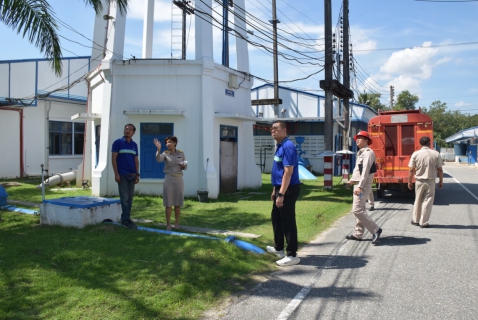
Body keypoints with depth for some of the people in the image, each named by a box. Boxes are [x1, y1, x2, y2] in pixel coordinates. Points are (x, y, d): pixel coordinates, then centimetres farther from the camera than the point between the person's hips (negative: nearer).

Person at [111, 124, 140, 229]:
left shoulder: (134, 145, 12)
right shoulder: (118, 142, -2)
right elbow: (113, 159, -6)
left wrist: (137, 174, 8)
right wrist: (116, 174, -13)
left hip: (132, 175, 5)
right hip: (122, 175, -5)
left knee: (130, 197, 8)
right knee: (124, 198, -5)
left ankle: (126, 218, 18)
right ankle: (126, 219, 2)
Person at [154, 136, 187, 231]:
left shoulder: (181, 153, 5)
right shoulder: (165, 153, 0)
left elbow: (185, 167, 10)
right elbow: (158, 159, -22)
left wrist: (183, 165, -12)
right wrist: (158, 149, -35)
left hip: (178, 179, 2)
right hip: (169, 179, -2)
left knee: (178, 203, 7)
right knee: (168, 203, 0)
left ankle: (176, 223, 18)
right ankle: (168, 224, 7)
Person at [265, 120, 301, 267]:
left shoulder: (288, 146, -18)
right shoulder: (279, 146, 14)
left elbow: (288, 172, -25)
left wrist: (281, 194, -27)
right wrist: (275, 190, 23)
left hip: (288, 189, -11)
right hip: (281, 189, 11)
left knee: (288, 221, -4)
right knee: (276, 217, 20)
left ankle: (292, 255, 6)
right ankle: (279, 248, 35)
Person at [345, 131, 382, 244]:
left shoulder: (368, 152, -13)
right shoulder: (360, 153, 17)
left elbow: (366, 171, -21)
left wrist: (360, 186, -26)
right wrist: (352, 179, 16)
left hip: (363, 185, -10)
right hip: (358, 184, 10)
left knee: (357, 209, -15)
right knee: (359, 209, 12)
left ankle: (375, 229, -9)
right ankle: (358, 234, 18)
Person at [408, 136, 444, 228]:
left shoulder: (415, 154, -6)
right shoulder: (436, 154, -6)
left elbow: (411, 170, -4)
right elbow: (440, 170, -3)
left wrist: (409, 181, 6)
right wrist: (441, 181, 9)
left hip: (419, 181, 1)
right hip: (430, 181, -1)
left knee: (418, 201, 16)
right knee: (427, 202, 7)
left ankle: (415, 220, 25)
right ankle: (423, 223, 11)